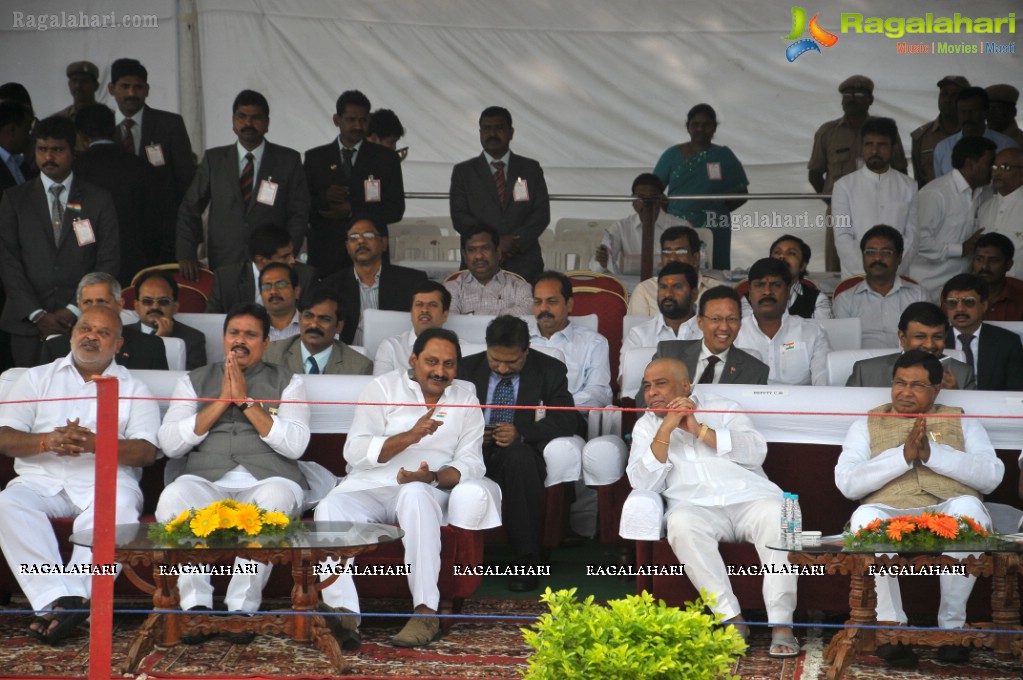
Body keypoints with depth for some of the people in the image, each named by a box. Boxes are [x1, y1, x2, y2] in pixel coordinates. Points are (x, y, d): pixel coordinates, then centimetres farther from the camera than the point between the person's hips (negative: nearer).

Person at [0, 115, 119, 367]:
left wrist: (74, 310, -6)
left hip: (83, 323, -1)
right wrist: (37, 314, -7)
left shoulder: (99, 200, 8)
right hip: (28, 324, 1)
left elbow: (108, 262, 4)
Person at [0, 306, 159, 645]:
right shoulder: (37, 378, 22)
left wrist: (95, 443, -16)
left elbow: (147, 451, 2)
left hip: (105, 480, -2)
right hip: (41, 480, 2)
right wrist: (46, 441, -11)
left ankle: (59, 603, -43)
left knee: (118, 508, -36)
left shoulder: (134, 388, 17)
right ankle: (63, 599, -42)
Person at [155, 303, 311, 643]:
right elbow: (170, 445, 6)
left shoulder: (287, 382, 16)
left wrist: (245, 401, -3)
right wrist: (222, 401, 0)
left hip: (267, 480, -1)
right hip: (207, 482, 1)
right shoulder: (195, 381, 20)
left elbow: (295, 445, 0)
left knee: (274, 499, -38)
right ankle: (196, 605, -29)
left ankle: (242, 608, -31)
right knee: (173, 497, -34)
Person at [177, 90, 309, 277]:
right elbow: (190, 209, 10)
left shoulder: (289, 160, 6)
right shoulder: (214, 159, 9)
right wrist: (186, 253, -3)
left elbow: (299, 214, 4)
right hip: (223, 266, 1)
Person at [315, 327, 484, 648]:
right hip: (367, 488, 1)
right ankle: (343, 615, -42)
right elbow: (355, 452, -3)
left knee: (415, 494, -38)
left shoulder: (465, 397, 14)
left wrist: (433, 477, -16)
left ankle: (426, 611, -40)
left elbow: (471, 463, 5)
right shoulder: (384, 387, 9)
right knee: (329, 509, -32)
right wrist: (410, 436, -16)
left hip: (425, 491, -1)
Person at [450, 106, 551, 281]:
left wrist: (516, 242, -11)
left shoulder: (531, 169, 12)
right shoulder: (463, 172, 10)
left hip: (524, 266, 1)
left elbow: (542, 213, 5)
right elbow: (459, 216, 1)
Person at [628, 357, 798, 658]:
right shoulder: (646, 426, 18)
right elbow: (644, 483, 2)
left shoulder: (723, 408, 17)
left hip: (749, 497, 0)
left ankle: (781, 625, -32)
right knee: (681, 524, -35)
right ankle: (732, 619, -30)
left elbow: (757, 451, 0)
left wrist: (700, 430, -4)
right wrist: (666, 429, -6)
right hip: (695, 506, 0)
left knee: (776, 516, -33)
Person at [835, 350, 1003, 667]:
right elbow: (846, 483, 3)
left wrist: (933, 453, -7)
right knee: (865, 518, -35)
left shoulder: (962, 422, 22)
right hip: (890, 515, 0)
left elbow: (991, 476, 4)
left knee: (968, 507, -35)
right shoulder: (867, 425, 21)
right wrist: (903, 456, -7)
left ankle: (952, 626, -22)